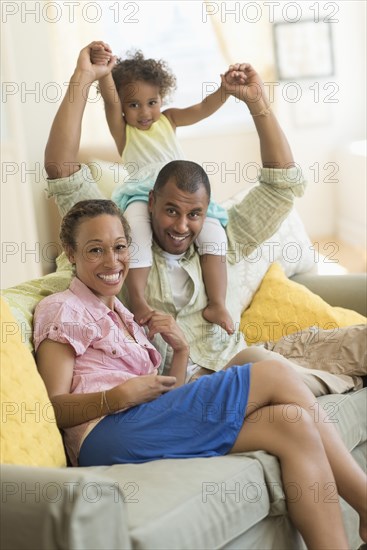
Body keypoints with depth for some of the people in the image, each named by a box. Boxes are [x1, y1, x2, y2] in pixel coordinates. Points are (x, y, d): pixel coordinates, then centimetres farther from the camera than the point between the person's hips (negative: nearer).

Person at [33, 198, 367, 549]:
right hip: (108, 432, -8)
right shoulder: (63, 310, 6)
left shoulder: (122, 317, 29)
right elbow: (54, 408, -6)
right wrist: (122, 395, -19)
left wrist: (181, 350, 4)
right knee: (277, 376, -15)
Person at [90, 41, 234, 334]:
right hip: (142, 195, -4)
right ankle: (138, 302, -40)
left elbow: (204, 108, 3)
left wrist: (225, 89, -17)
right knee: (135, 223, -35)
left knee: (213, 231, -19)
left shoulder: (168, 120, 17)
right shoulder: (122, 130, 8)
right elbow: (110, 100, -11)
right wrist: (102, 68, -30)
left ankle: (217, 304, -21)